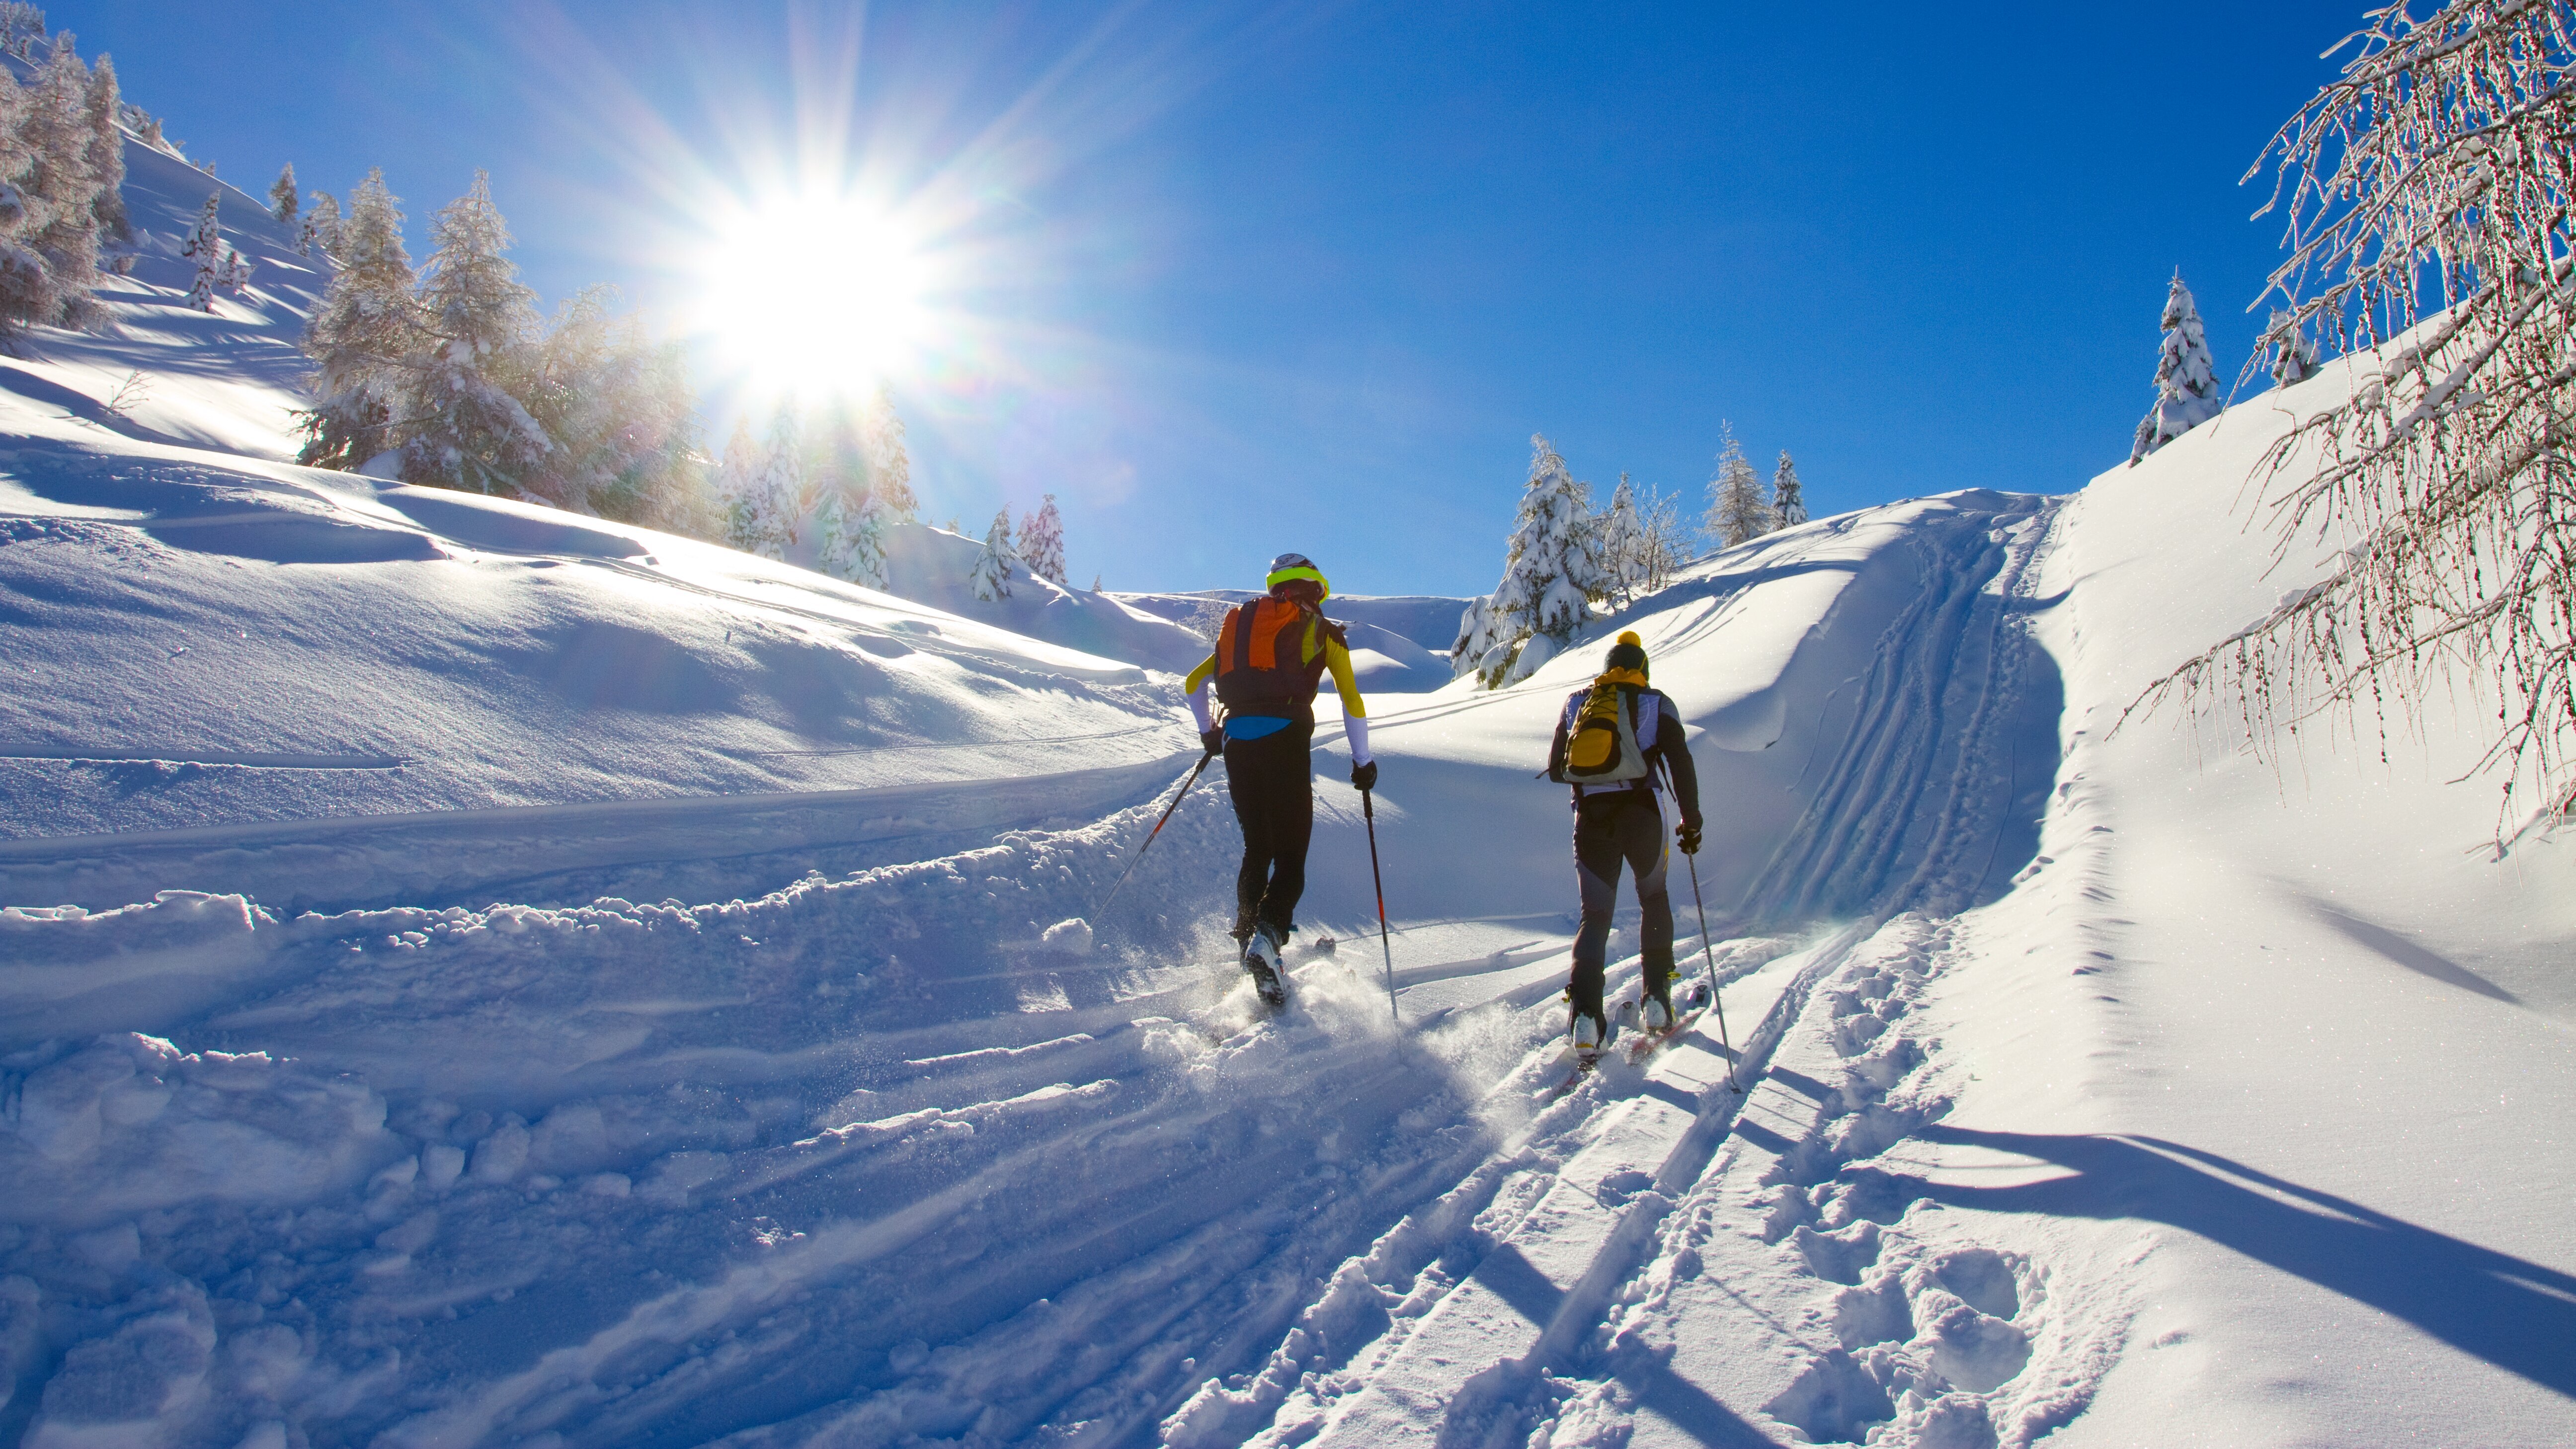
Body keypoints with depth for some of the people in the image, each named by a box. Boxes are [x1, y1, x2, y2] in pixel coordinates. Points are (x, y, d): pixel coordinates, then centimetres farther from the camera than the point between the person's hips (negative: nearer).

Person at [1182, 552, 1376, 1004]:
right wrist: (1363, 762, 15)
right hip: (1285, 739, -4)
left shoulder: (1240, 625, 23)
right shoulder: (1323, 631, 11)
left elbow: (1193, 684, 25)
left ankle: (1247, 935, 15)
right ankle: (1267, 937, -25)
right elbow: (1352, 703, 5)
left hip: (1237, 741, 4)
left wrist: (1209, 733, 39)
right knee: (1291, 854, -2)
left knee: (1257, 848, 20)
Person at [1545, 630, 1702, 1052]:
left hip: (1591, 817, 1)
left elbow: (1555, 770, 15)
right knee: (1654, 899, 22)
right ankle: (1656, 996, 13)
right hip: (1641, 814, -1)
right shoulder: (1656, 703, 7)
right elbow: (1681, 765, -2)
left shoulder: (1575, 702, 14)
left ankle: (1586, 1013, -10)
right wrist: (1691, 820, 5)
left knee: (1595, 914, 8)